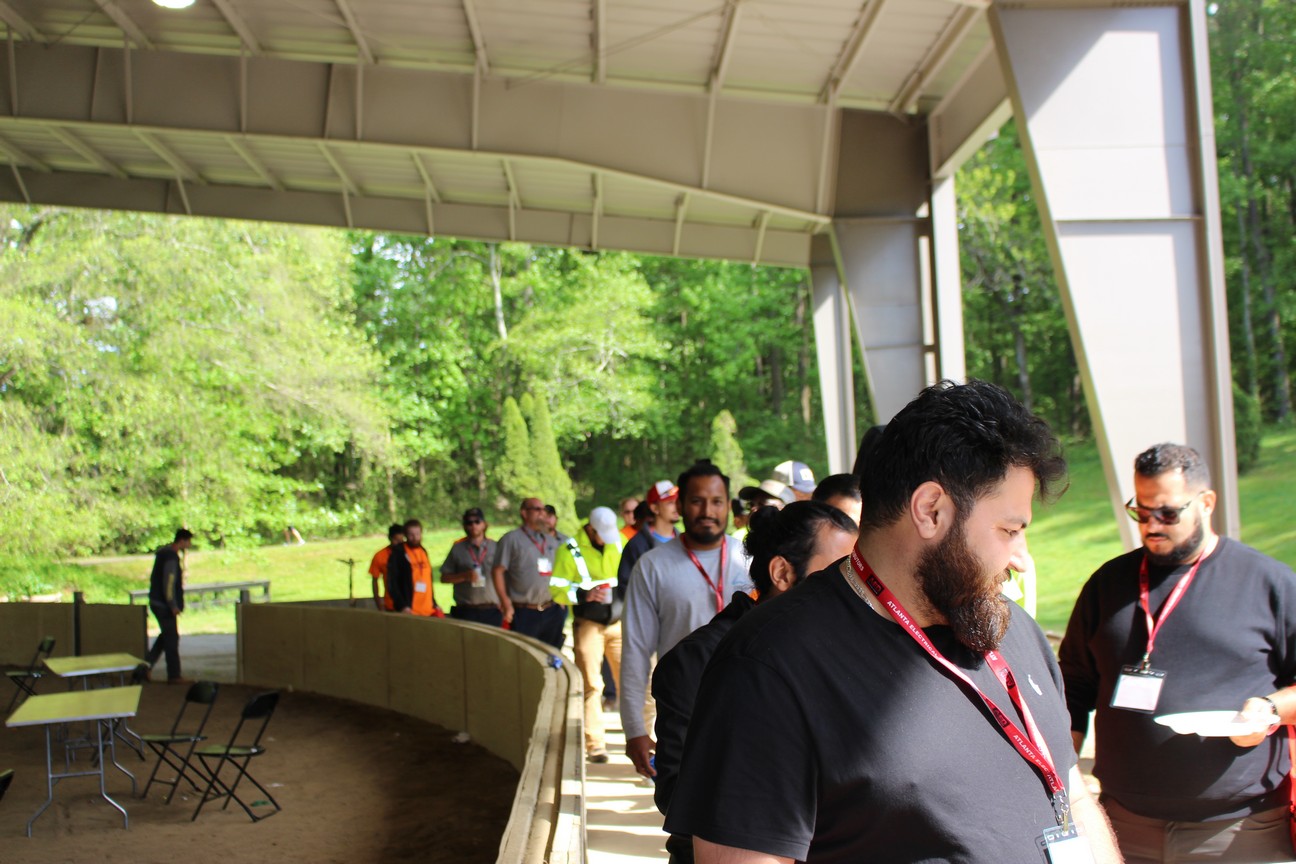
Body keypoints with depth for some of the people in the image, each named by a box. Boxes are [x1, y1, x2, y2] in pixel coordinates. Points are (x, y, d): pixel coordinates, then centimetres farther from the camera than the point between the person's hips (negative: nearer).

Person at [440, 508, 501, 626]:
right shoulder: (458, 549, 6)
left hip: (492, 611, 1)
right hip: (466, 612, -1)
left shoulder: (495, 548, 7)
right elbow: (444, 578, 6)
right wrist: (464, 576, -11)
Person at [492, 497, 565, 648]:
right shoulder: (511, 539, -4)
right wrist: (506, 603, -13)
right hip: (524, 613, -6)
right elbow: (497, 571, -7)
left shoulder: (551, 540, 14)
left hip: (552, 611, 6)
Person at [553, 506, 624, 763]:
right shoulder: (570, 550, -5)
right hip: (588, 625, -3)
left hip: (619, 623, 3)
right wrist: (584, 594, -21)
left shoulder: (619, 542, 6)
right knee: (591, 685, -4)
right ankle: (594, 744, 3)